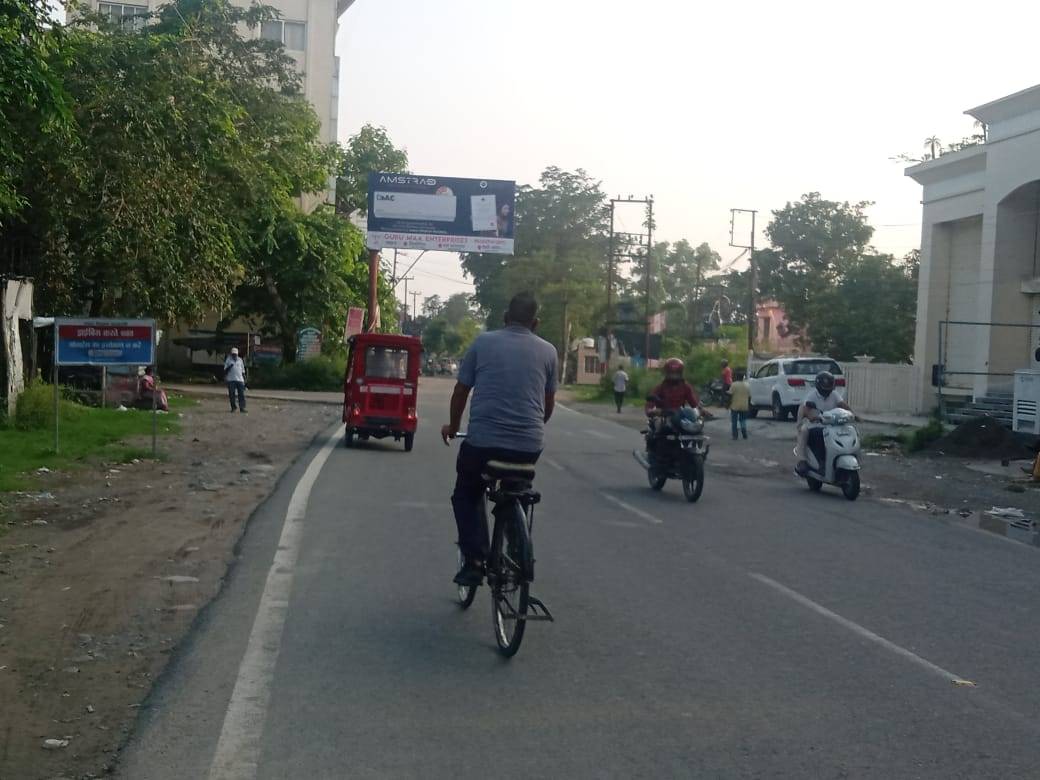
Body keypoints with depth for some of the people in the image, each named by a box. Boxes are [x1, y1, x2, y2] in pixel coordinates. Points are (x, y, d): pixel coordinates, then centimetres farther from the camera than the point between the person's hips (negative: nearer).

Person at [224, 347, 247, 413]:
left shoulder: (240, 360, 15)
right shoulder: (228, 360, 6)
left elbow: (243, 370, 18)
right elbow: (225, 370, 2)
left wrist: (244, 379, 13)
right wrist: (229, 367, -19)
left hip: (240, 380, 2)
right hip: (231, 380, -2)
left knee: (241, 394, -6)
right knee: (231, 394, -2)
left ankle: (242, 408, -8)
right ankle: (233, 407, 10)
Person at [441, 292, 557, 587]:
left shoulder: (483, 342, 3)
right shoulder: (547, 351, 6)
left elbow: (461, 391, 9)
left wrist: (453, 426, 25)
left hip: (482, 441, -1)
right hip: (529, 446, 2)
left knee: (466, 495, 22)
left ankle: (475, 560, 5)